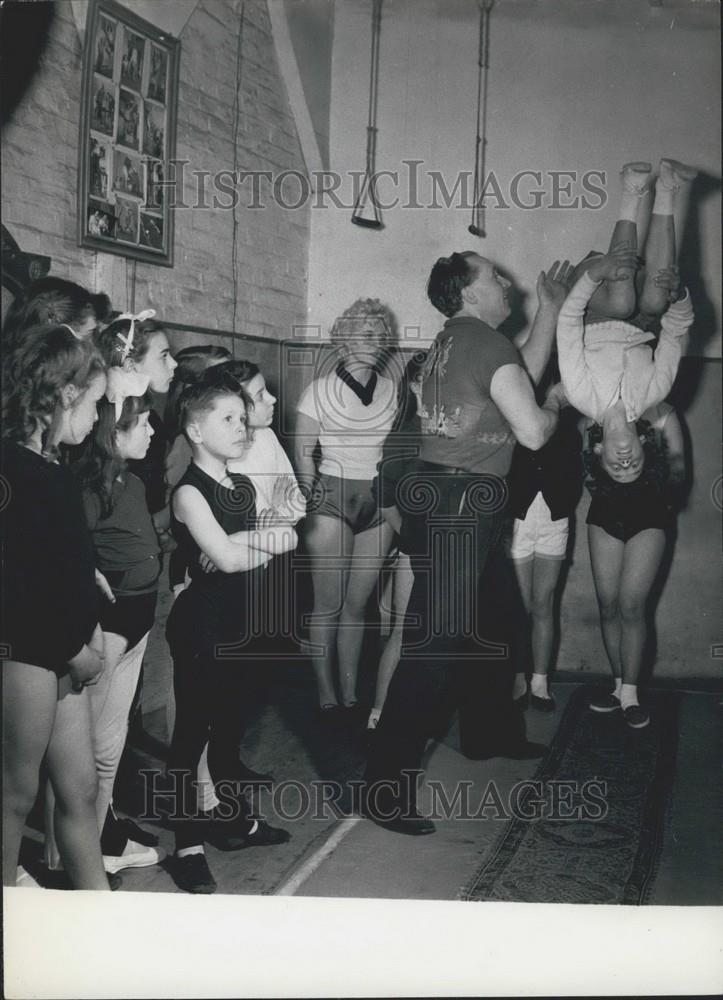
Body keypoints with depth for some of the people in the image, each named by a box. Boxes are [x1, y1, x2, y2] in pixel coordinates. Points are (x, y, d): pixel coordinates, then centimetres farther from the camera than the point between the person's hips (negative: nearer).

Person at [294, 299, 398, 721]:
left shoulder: (391, 390, 8)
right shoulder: (319, 390, -1)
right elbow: (303, 452, 1)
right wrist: (312, 502, -6)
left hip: (380, 503, 3)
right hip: (333, 498, -3)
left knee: (357, 604, 8)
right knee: (329, 605, 0)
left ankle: (350, 694, 16)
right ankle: (326, 697, 10)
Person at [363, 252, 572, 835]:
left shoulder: (453, 341, 15)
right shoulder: (488, 344, -13)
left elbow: (522, 373, 23)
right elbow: (533, 432, -14)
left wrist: (551, 307, 25)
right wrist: (556, 401, 8)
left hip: (439, 497, 10)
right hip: (459, 506, -10)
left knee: (488, 617, 24)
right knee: (433, 643, -9)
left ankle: (490, 732, 42)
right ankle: (386, 790, -6)